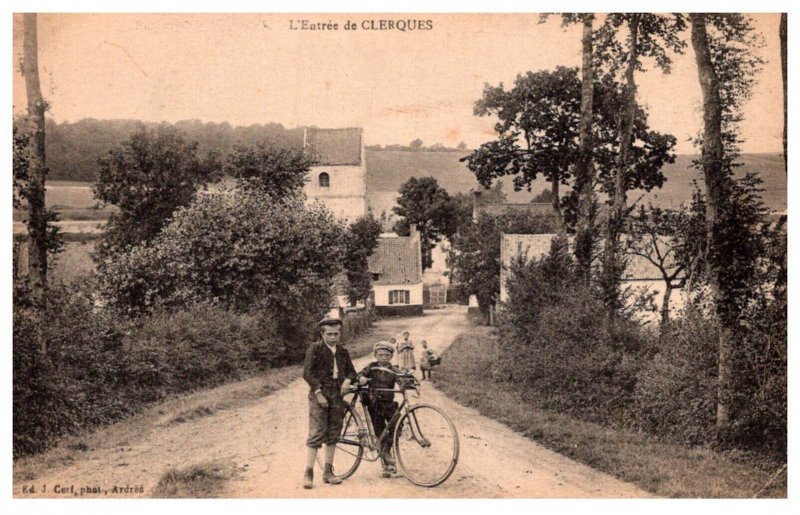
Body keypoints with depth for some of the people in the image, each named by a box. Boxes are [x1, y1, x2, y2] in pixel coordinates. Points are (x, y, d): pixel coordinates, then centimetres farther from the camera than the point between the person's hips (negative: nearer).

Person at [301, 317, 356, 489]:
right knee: (316, 434, -8)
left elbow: (351, 371, 19)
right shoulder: (315, 348, -4)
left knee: (333, 434, 9)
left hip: (337, 396, 5)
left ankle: (328, 472, 18)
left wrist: (348, 380, -4)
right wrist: (318, 392, -16)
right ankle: (308, 473, -2)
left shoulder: (343, 352, 11)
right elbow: (307, 372, -9)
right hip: (319, 396, -5)